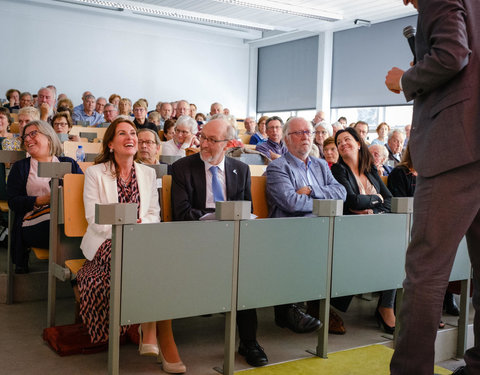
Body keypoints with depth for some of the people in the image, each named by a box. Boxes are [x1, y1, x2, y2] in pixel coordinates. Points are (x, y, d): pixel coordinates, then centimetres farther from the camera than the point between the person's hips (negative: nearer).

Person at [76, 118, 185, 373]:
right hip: (107, 242, -3)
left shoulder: (148, 174, 17)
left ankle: (149, 331, -29)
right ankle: (163, 339, -30)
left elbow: (154, 214, 12)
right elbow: (94, 218, -3)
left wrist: (140, 225, -11)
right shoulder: (95, 173, 6)